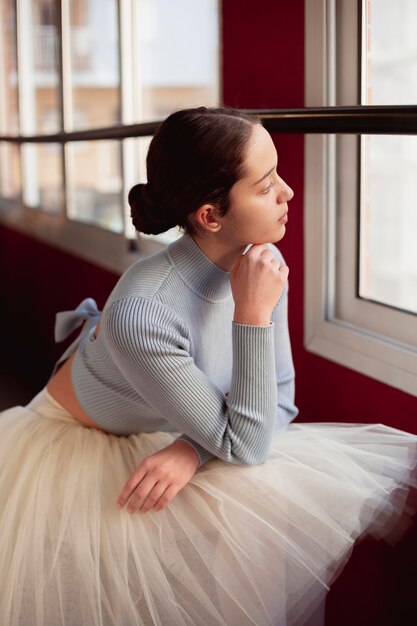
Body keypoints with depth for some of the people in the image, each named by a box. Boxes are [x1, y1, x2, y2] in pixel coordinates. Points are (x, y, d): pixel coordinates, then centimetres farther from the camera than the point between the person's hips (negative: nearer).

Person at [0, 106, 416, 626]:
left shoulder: (262, 263, -15)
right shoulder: (141, 313, -33)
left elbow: (280, 400, -6)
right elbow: (244, 444, -25)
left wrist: (193, 450, -23)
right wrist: (252, 314, -32)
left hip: (166, 442, 5)